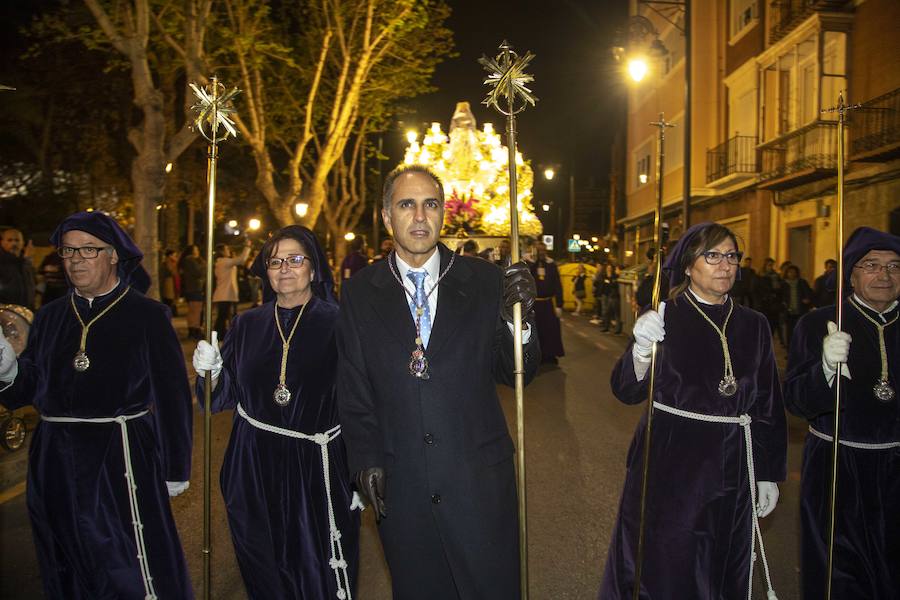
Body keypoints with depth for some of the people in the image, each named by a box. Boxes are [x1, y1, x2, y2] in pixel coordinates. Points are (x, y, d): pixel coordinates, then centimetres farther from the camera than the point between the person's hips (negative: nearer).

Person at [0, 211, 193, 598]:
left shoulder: (147, 315, -7)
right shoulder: (50, 317, 8)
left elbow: (172, 394, -7)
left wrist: (175, 469, -5)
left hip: (121, 459, -5)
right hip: (56, 460, 5)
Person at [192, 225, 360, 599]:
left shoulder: (338, 323, -7)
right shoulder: (247, 325, 6)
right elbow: (225, 396, 7)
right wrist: (209, 371, -13)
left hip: (316, 467, -3)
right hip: (254, 466, 4)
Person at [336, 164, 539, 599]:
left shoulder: (484, 281, -2)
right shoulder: (359, 294, 1)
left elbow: (514, 374, -2)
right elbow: (353, 389, 5)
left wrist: (518, 319, -19)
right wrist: (366, 460, -2)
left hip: (479, 481, 0)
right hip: (399, 486, 1)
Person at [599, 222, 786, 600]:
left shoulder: (753, 325, 6)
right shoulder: (664, 317, -5)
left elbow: (769, 405, 10)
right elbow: (627, 391, -12)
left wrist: (769, 475, 8)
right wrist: (641, 350, -31)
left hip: (732, 469, 3)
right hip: (671, 462, -3)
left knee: (723, 569, 14)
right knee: (662, 569, 5)